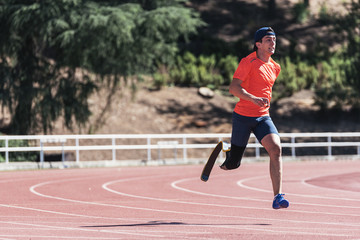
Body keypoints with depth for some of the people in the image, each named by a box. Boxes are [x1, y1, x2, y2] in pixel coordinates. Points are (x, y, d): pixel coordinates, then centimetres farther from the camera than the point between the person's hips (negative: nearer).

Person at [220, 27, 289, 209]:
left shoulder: (275, 67, 12)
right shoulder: (248, 62, -9)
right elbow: (233, 87, -18)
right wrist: (253, 99, -31)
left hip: (263, 118, 5)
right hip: (243, 116, -5)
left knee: (275, 148, -21)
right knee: (233, 164, 2)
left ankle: (277, 197, -23)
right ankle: (225, 152, 41)